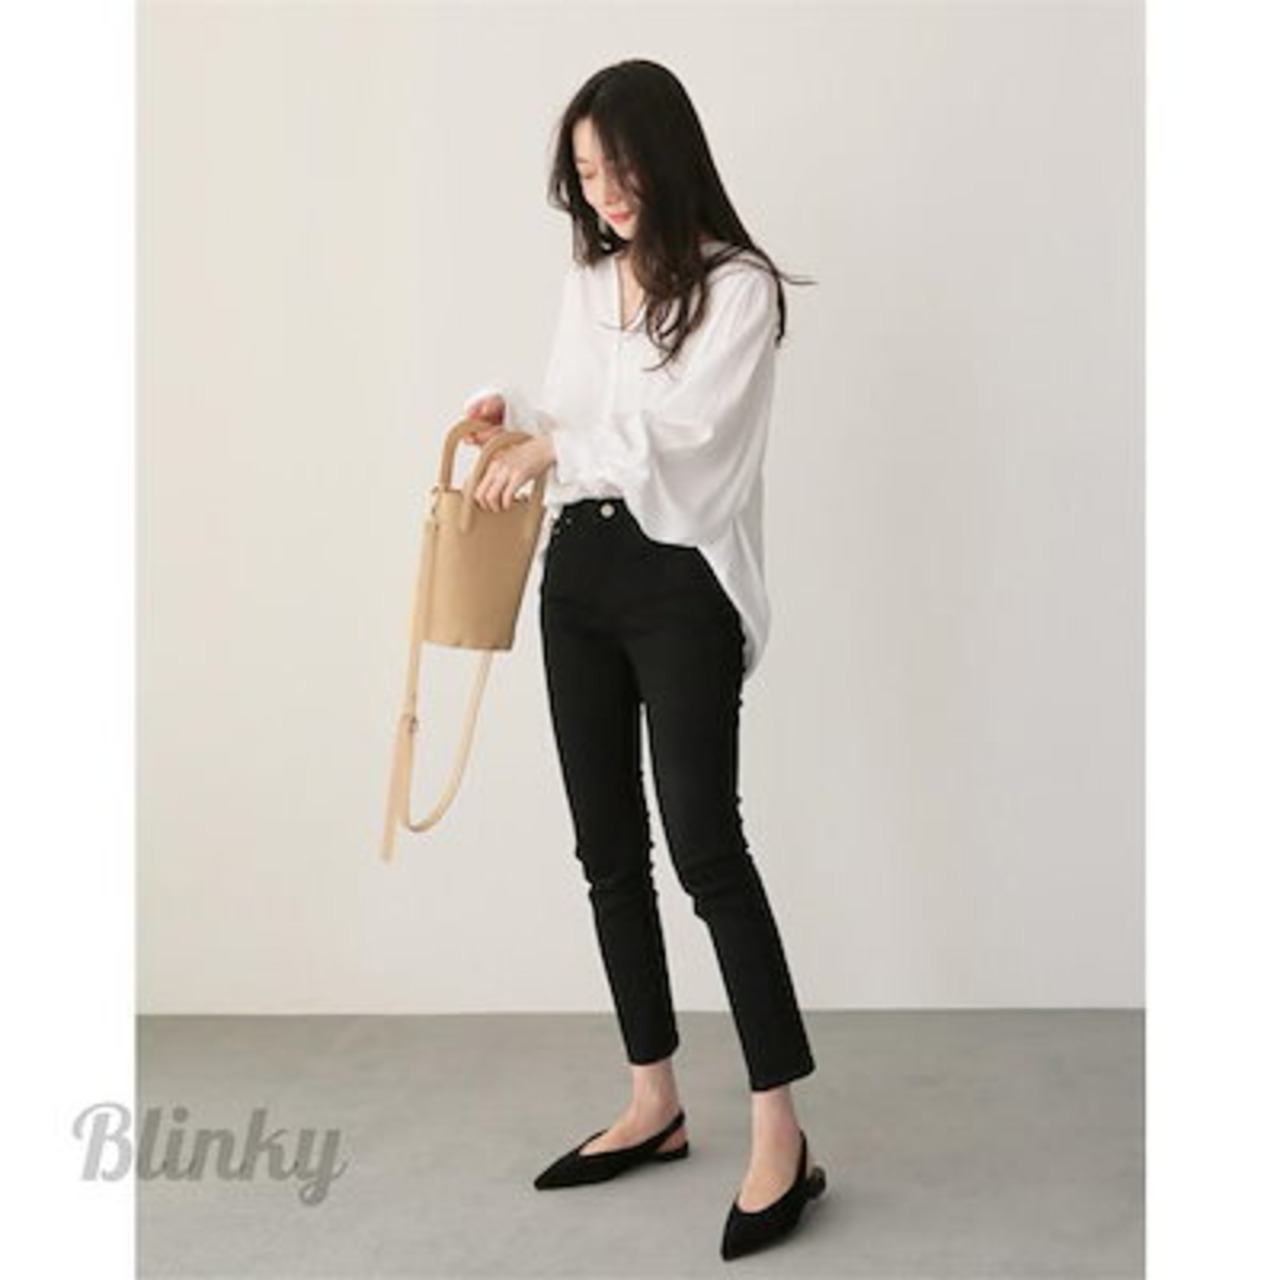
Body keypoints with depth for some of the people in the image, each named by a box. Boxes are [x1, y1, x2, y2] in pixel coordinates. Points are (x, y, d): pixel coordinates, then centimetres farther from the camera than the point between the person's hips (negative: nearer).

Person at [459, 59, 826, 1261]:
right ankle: (653, 1105, 22)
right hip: (579, 575, 7)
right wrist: (509, 413, 0)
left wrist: (551, 447, -15)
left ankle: (781, 1135, 0)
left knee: (704, 844, -10)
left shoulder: (738, 284, -8)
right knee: (607, 846, 9)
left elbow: (686, 428, -18)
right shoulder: (584, 280, 12)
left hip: (682, 583, -7)